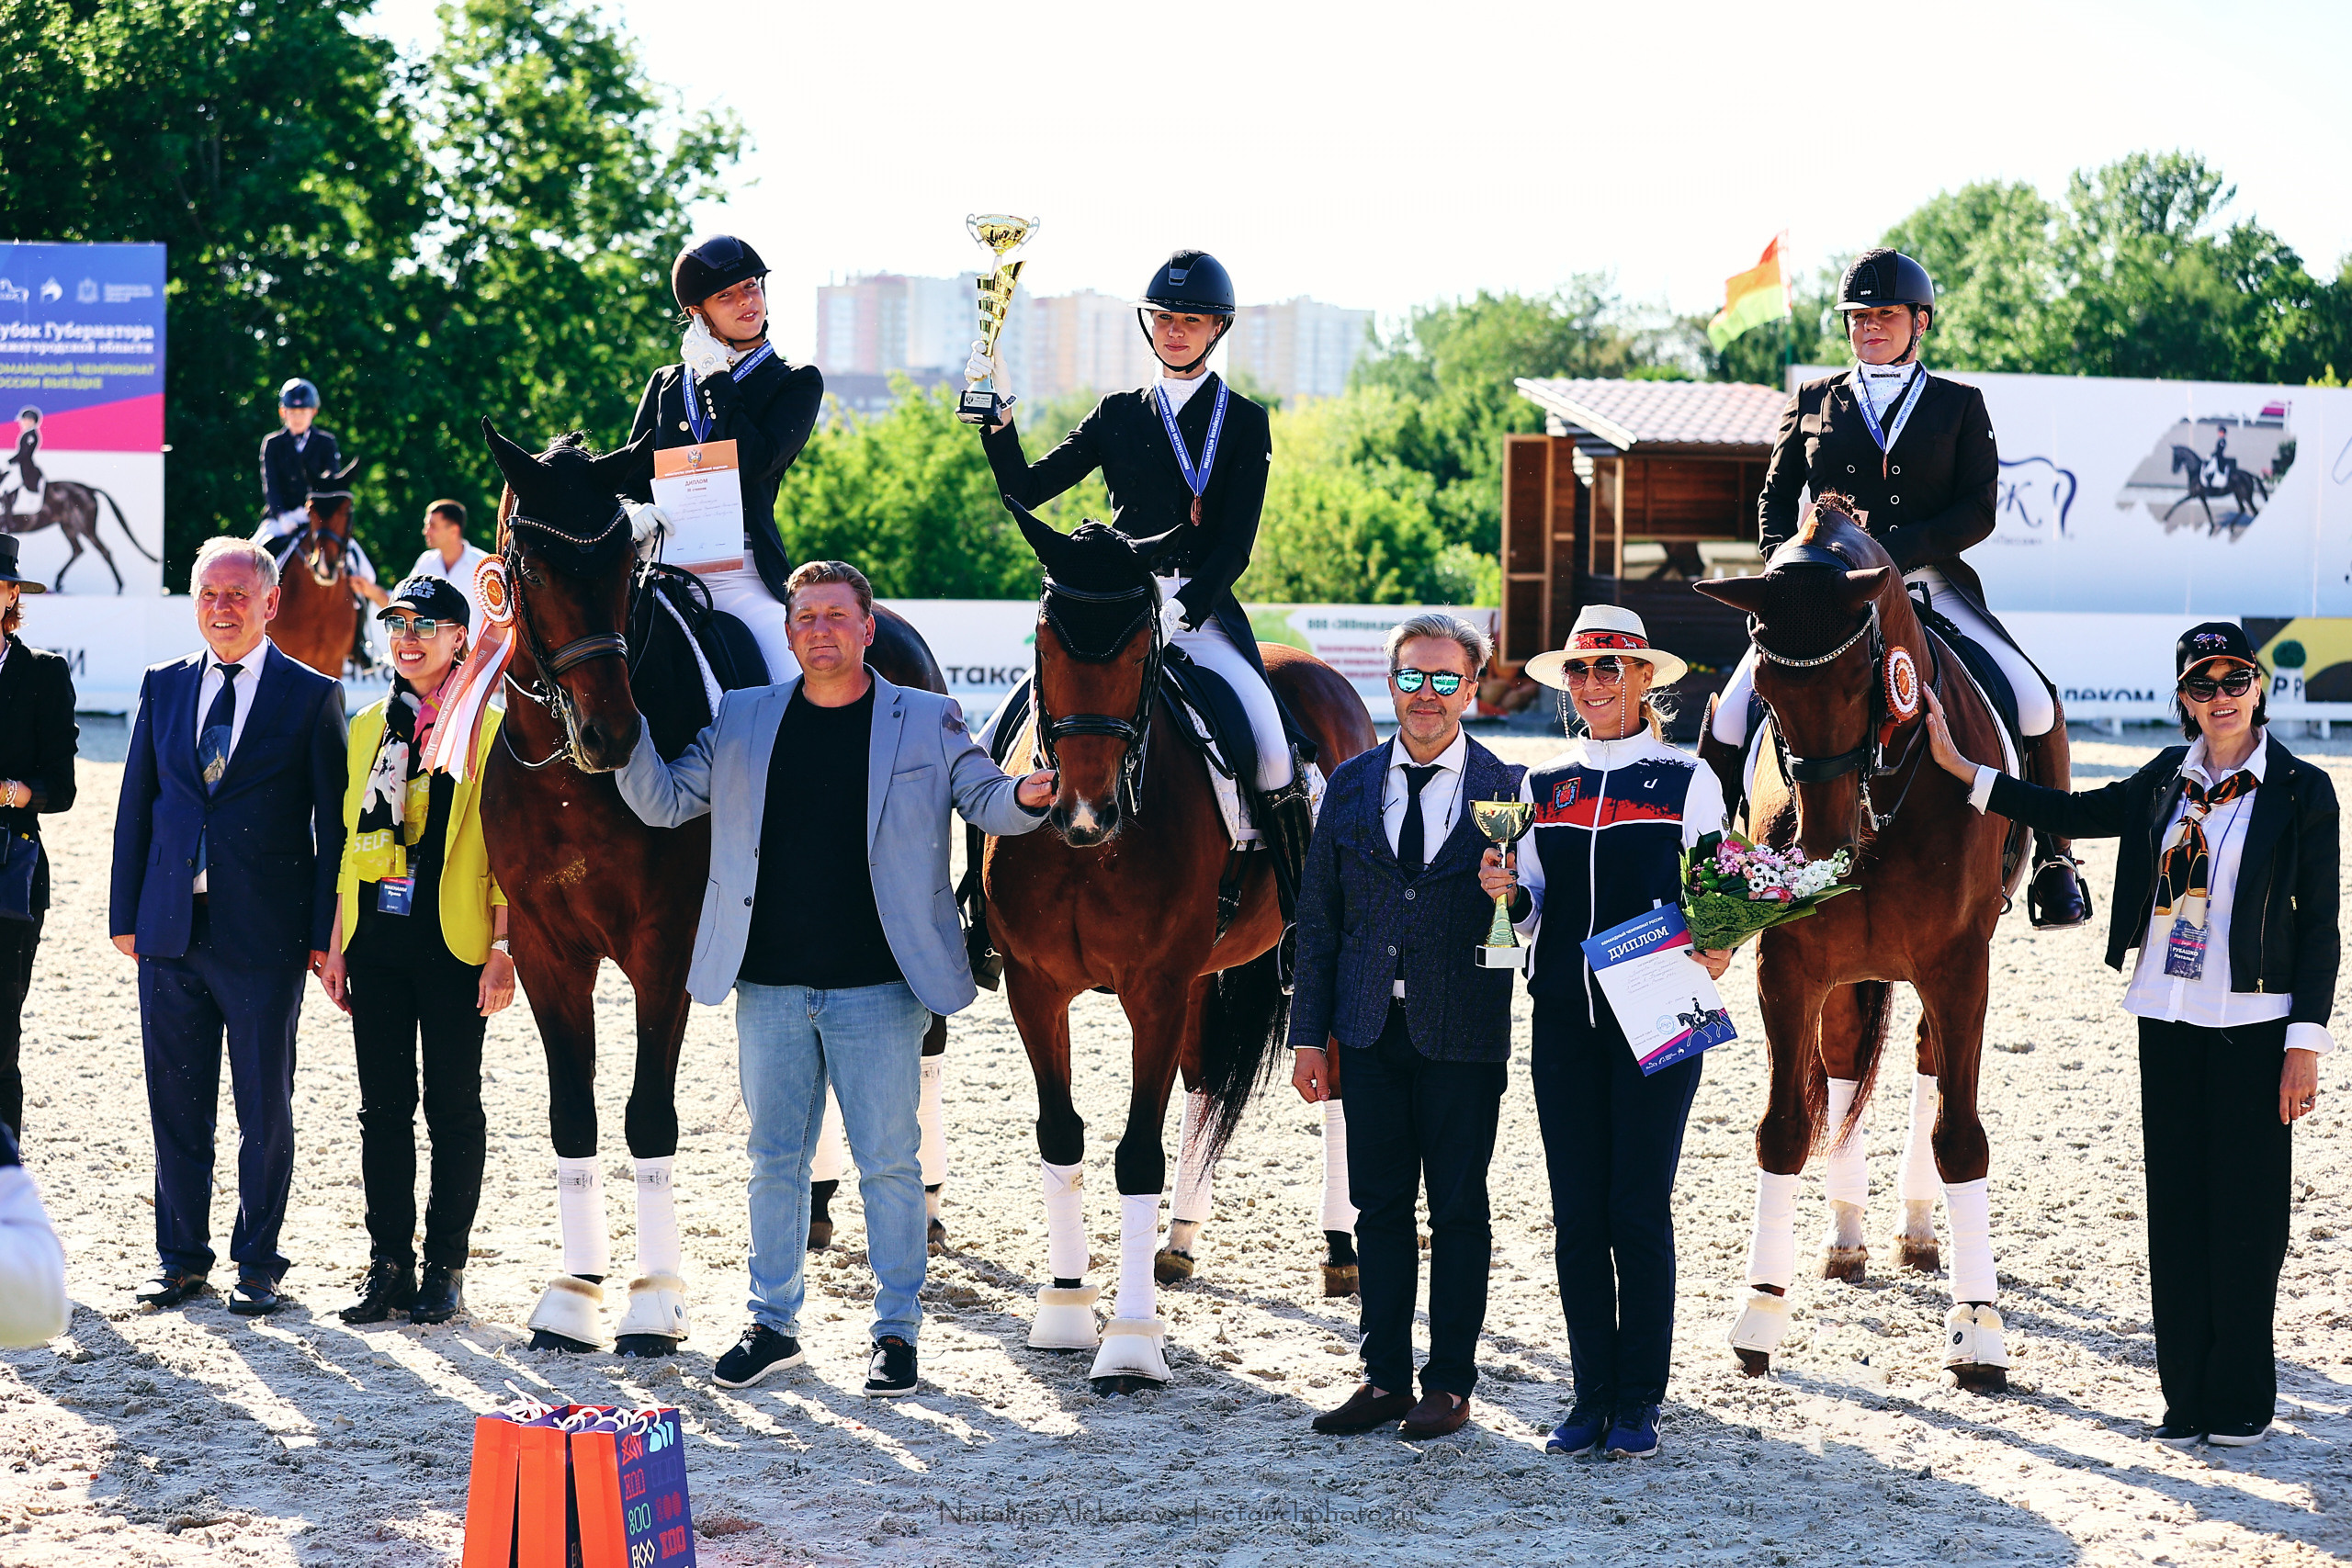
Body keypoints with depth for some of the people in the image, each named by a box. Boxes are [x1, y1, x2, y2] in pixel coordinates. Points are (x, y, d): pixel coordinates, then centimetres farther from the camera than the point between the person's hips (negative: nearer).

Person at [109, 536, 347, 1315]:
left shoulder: (313, 695, -1)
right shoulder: (163, 687, 10)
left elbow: (334, 824, -2)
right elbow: (135, 807, 12)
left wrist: (324, 932, -7)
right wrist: (126, 916, 6)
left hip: (265, 936, -3)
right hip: (171, 931, 3)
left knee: (265, 1109, 4)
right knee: (176, 1103, 9)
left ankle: (259, 1261, 15)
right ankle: (182, 1256, 20)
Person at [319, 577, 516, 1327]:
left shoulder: (489, 729, -3)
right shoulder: (369, 727, 13)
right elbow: (353, 838, 16)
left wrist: (504, 947, -11)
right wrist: (337, 943, 11)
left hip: (451, 941, -5)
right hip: (376, 940, 5)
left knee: (452, 1108, 2)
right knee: (382, 1108, 6)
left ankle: (445, 1269, 9)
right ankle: (389, 1266, 12)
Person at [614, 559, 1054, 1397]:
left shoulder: (928, 722, 2)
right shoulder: (742, 720, 8)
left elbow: (985, 801, 1)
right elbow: (665, 801, 10)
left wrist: (1028, 797, -23)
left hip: (878, 987, -3)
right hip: (769, 984, 3)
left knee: (888, 1163, 2)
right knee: (774, 1160, 11)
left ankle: (897, 1329, 12)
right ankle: (773, 1323, 22)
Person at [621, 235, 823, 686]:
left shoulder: (797, 383, 10)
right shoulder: (666, 384, 19)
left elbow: (754, 462, -6)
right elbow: (631, 473, 14)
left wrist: (716, 379, -3)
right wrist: (631, 510, -9)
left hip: (744, 576, -2)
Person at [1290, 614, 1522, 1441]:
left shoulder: (1505, 789, -2)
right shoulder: (1351, 783, 7)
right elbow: (1318, 916, 9)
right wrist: (1310, 1034, 5)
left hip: (1463, 1033, -3)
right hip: (1371, 1032, 3)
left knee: (1459, 1210, 4)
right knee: (1380, 1208, 8)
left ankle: (1449, 1383, 12)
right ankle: (1385, 1377, 17)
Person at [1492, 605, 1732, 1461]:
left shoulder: (1687, 780, 0)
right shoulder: (1542, 784, 11)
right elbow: (1532, 913, 13)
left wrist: (1715, 948, -19)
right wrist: (1508, 892, -8)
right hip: (1564, 1015, 4)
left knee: (1640, 1207, -2)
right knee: (1576, 1212, 5)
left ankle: (1639, 1400, 8)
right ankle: (1592, 1394, 13)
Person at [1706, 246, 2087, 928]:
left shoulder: (1959, 406, 9)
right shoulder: (1812, 403, 14)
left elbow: (1979, 511, -1)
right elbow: (1775, 500, 15)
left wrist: (1893, 553, -16)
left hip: (1930, 583, -1)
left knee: (2035, 704, -19)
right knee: (1731, 717, -15)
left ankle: (2051, 855, -2)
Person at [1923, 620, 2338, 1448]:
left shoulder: (2303, 792, -5)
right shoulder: (2169, 779, 8)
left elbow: (2319, 929, -5)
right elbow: (2075, 813, 18)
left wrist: (2305, 1044, -10)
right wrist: (1958, 767, 16)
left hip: (2254, 1025, -5)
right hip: (2168, 1016, 5)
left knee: (2245, 1208, -1)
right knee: (2176, 1205, 7)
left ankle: (2241, 1400, 9)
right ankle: (2187, 1395, 14)